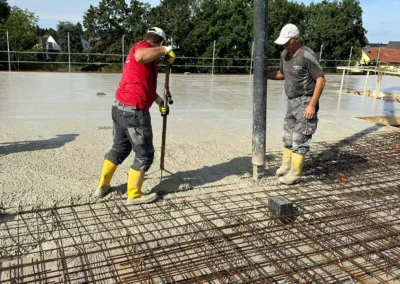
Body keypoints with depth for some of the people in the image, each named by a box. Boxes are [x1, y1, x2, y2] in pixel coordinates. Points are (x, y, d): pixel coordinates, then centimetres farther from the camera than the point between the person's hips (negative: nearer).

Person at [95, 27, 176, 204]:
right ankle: (134, 195, 14)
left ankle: (102, 186, 35)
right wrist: (165, 50, -22)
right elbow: (140, 57, -34)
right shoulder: (143, 46, -8)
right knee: (144, 154, 5)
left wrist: (160, 101, 22)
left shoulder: (144, 50, 21)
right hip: (134, 111, -10)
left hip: (120, 108, 10)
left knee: (120, 148, 25)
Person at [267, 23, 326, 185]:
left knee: (300, 138, -6)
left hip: (305, 102, -9)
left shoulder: (306, 56, -18)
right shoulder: (285, 54, 6)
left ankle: (294, 174, 1)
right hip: (292, 102, 9)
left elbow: (321, 80, -19)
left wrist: (312, 105, -23)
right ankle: (286, 167, 26)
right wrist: (264, 75, 4)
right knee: (288, 136, 14)